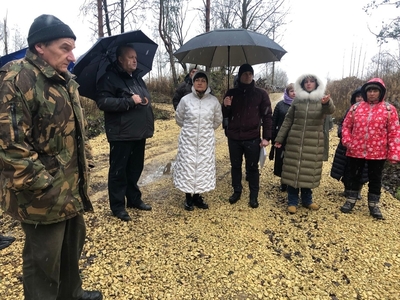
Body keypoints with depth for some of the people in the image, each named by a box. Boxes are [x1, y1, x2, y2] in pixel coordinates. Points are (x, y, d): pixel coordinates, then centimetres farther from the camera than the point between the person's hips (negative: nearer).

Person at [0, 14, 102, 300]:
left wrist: (82, 173, 15)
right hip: (43, 196, -9)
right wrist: (44, 188, -21)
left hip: (71, 188, 9)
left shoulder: (65, 81, 10)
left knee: (73, 243, 24)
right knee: (44, 259, 9)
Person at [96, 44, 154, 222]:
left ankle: (134, 199, 31)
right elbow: (102, 102, -19)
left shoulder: (138, 78, 18)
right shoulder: (110, 78, -7)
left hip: (139, 133, 8)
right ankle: (117, 206, 14)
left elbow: (146, 100, 30)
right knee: (118, 171, 2)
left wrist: (146, 101, 7)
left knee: (135, 169, 16)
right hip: (121, 134, -7)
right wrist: (130, 101, -21)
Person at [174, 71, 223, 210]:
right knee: (187, 166, 3)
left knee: (204, 167, 7)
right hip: (188, 140, -1)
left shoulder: (214, 101, -3)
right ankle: (188, 197, 18)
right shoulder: (185, 100, -5)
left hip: (206, 140, 1)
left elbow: (218, 120, 12)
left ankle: (197, 196, 22)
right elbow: (179, 118, 10)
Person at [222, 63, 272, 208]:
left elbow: (267, 116, -1)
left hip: (252, 138, -2)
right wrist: (226, 107, -14)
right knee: (235, 166, 13)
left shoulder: (261, 93, 0)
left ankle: (254, 195, 20)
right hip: (234, 137, 2)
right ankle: (237, 191, 29)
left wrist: (266, 137, -9)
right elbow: (225, 115, 10)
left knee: (252, 168, 7)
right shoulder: (231, 93, 6)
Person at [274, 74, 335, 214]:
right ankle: (292, 202, 13)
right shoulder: (297, 100, 5)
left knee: (309, 172, 9)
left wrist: (327, 103, -45)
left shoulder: (323, 99, 2)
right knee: (293, 171, 2)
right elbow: (288, 120, 8)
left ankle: (307, 200, 27)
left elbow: (331, 110, -21)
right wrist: (279, 138, 4)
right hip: (295, 140, 1)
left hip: (314, 143, 0)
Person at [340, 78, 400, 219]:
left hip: (378, 153, -1)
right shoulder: (356, 107, 2)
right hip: (356, 151, 1)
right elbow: (346, 126, 7)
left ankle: (373, 204, 28)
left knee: (375, 179, 12)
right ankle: (350, 200, 29)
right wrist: (347, 141, -8)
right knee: (354, 176, 13)